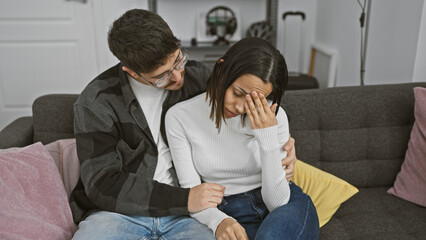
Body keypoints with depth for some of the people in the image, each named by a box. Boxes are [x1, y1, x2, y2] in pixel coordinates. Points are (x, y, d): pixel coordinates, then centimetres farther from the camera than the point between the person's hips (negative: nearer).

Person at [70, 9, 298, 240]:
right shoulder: (96, 101, -8)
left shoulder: (197, 77, 2)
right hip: (121, 211, 0)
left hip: (184, 213, 1)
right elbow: (102, 184, -11)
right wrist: (183, 199, -19)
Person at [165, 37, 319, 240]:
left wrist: (268, 138, -22)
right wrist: (219, 221, -27)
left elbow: (277, 202, -10)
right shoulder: (179, 117, -8)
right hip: (232, 215, 0)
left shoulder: (273, 117, -8)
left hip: (288, 208, 1)